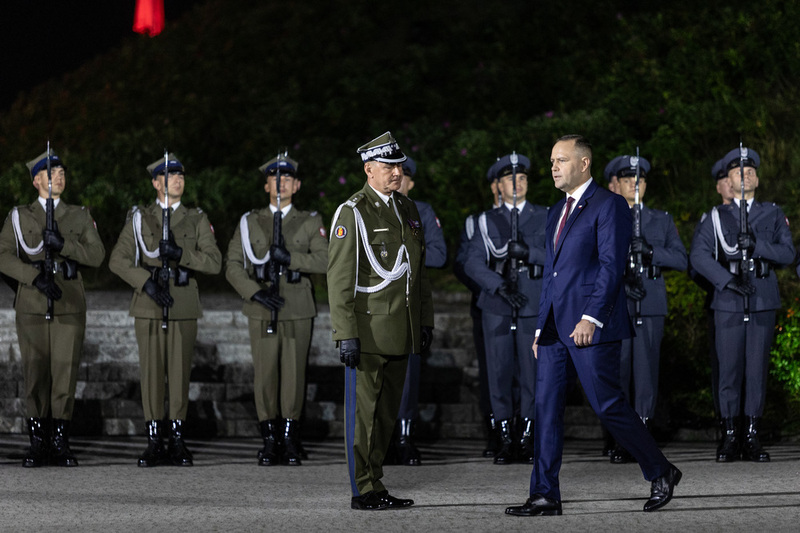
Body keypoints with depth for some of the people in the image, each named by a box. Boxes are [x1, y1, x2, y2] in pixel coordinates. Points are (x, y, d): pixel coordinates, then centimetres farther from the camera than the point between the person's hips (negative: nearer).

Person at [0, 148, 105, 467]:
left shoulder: (80, 217, 13)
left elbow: (97, 255, 1)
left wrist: (63, 244, -14)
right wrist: (36, 277, -17)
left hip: (70, 306, 1)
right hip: (31, 307, -1)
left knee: (65, 372, -3)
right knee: (35, 374, -2)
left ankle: (60, 444, 3)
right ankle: (38, 444, 5)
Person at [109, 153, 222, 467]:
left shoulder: (197, 220, 9)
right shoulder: (139, 219, 8)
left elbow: (214, 262, -1)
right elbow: (117, 260, 1)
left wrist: (181, 254, -15)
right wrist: (146, 283, -11)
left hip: (184, 308, 0)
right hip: (148, 307, 0)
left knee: (180, 373, -1)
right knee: (151, 372, -1)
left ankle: (177, 442, 5)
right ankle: (154, 444, 3)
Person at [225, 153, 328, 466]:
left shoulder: (310, 223, 9)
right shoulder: (249, 223, 10)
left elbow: (324, 261, -5)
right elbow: (232, 266, 4)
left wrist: (289, 257, -18)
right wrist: (255, 293, -10)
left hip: (298, 311, 0)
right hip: (262, 312, 0)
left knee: (294, 373, -1)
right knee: (265, 375, -2)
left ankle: (290, 440, 7)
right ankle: (269, 440, 5)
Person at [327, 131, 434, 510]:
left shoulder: (408, 210, 14)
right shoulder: (352, 213, -8)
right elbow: (339, 277, -12)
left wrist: (425, 321, 15)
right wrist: (345, 334, -17)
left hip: (400, 332, 7)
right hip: (367, 331, -7)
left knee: (387, 412, 10)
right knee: (363, 411, -2)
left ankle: (376, 484, 17)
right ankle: (363, 491, 1)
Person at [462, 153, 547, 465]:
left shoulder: (544, 217, 10)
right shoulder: (487, 221, 10)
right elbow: (472, 264, 1)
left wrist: (528, 251, -16)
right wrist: (499, 287, -14)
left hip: (533, 307, 0)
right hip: (496, 308, 0)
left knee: (532, 373, -1)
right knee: (499, 372, -1)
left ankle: (527, 439, 9)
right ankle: (505, 439, 6)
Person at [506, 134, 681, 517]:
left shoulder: (608, 205, -6)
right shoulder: (556, 212, 20)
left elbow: (612, 265, -14)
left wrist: (591, 317, -21)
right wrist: (541, 327, 19)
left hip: (591, 326, -8)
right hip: (555, 327, 8)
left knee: (607, 405, -6)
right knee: (546, 406, 2)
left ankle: (660, 473, 11)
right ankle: (545, 496, 3)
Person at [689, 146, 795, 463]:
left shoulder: (773, 214, 13)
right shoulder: (716, 217, 10)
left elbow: (788, 253, 3)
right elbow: (699, 255, -1)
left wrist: (756, 245, -14)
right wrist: (727, 280, -13)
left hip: (763, 302, 1)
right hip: (728, 304, -1)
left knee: (758, 368, 0)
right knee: (729, 369, -2)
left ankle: (753, 437, 4)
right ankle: (730, 437, 3)